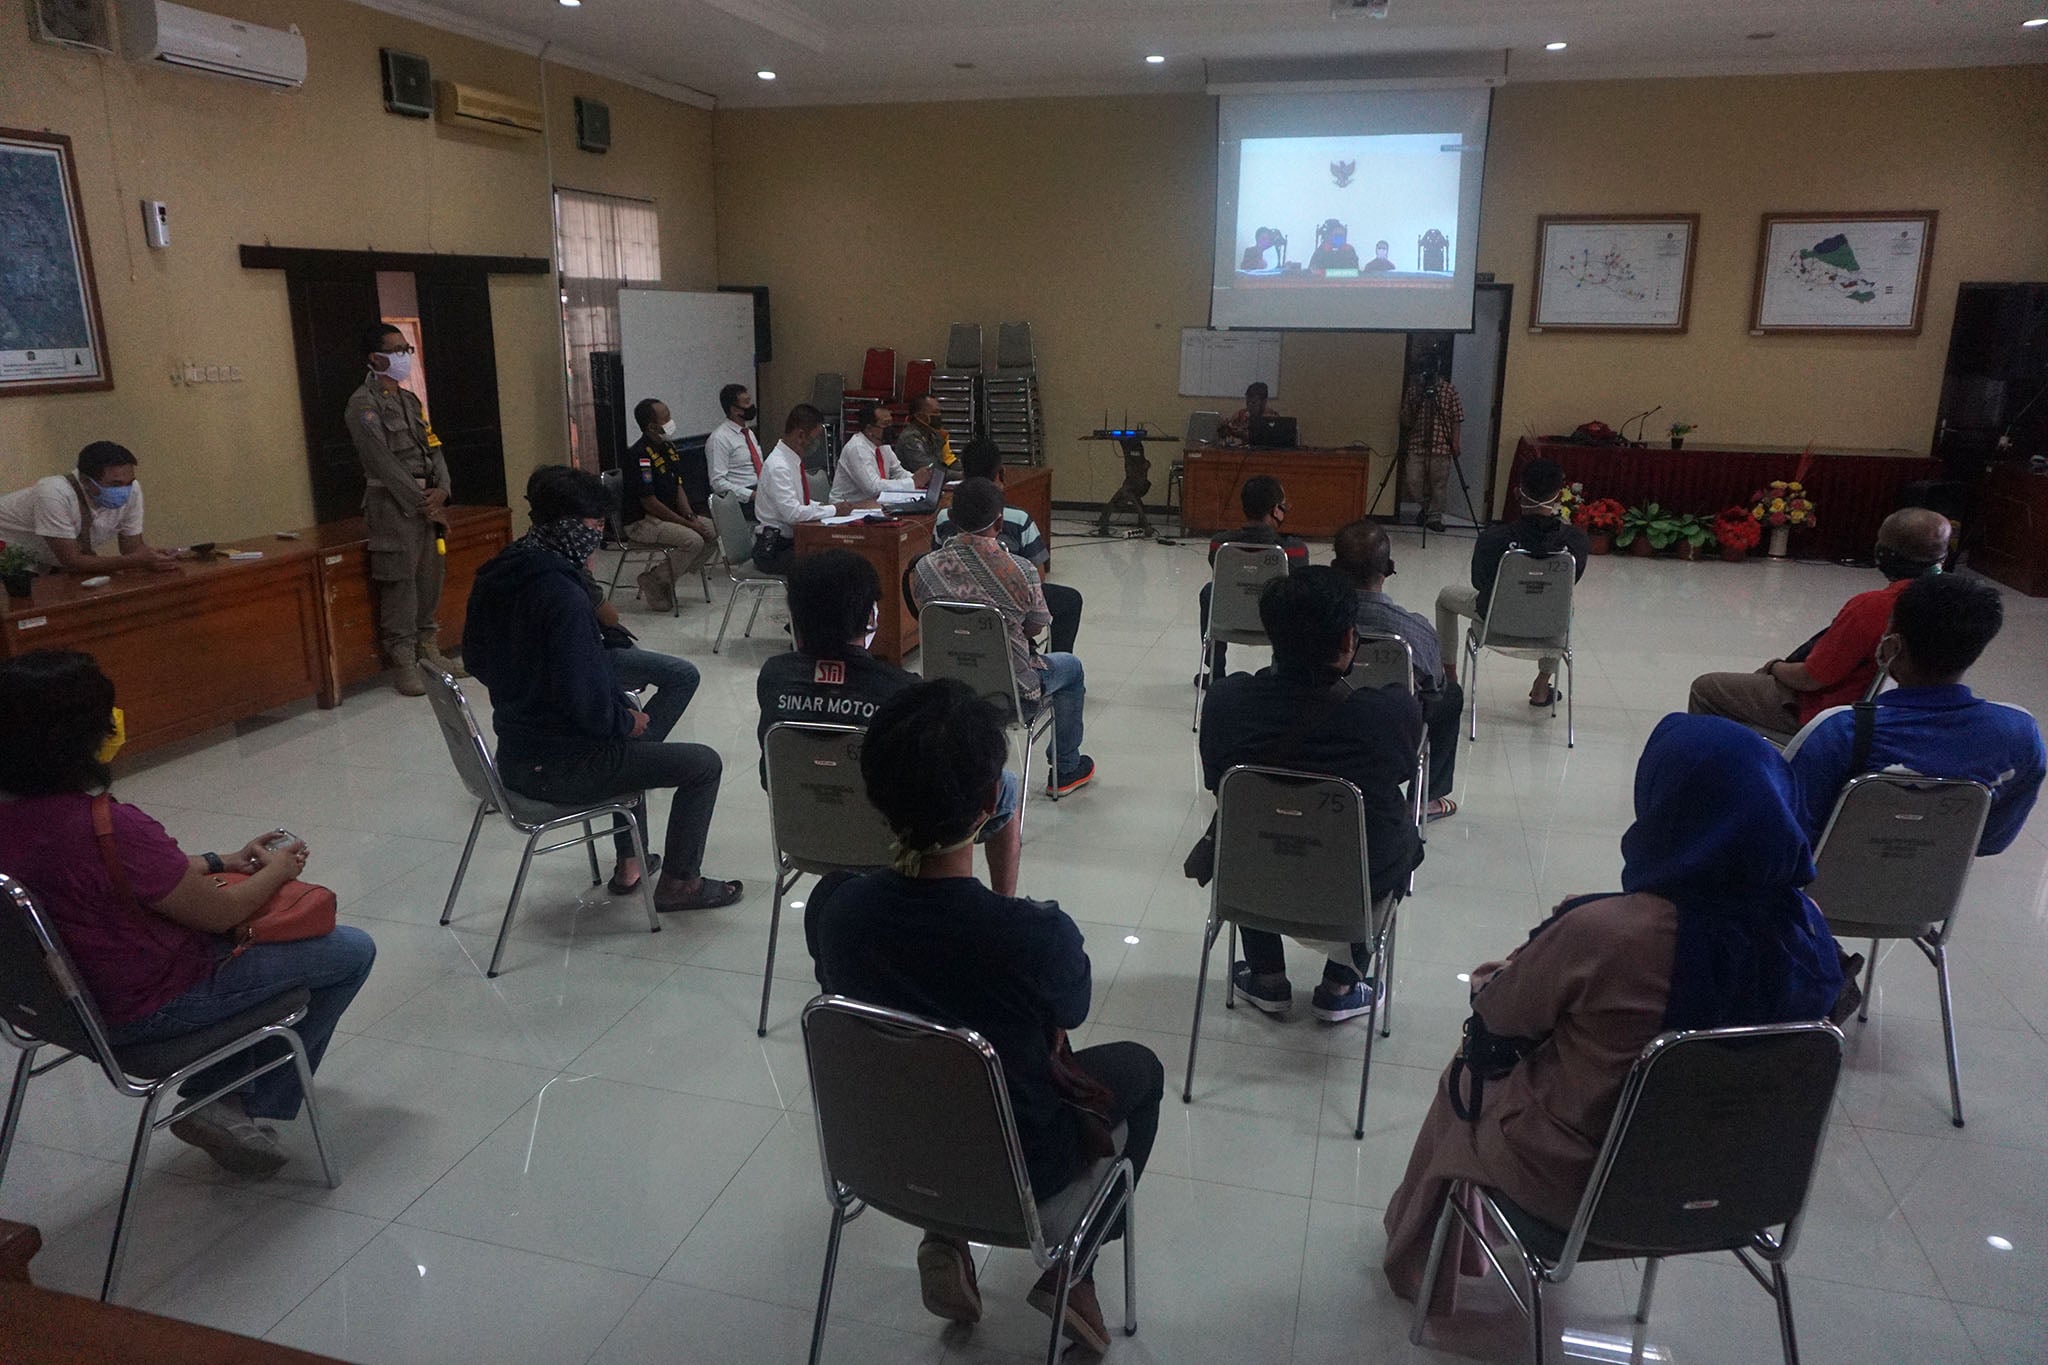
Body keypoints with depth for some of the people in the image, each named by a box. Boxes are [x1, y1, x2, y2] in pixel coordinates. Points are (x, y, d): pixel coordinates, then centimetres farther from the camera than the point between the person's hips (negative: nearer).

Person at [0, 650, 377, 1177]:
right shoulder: (110, 829, -34)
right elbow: (217, 914, -21)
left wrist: (222, 862, 11)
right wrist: (277, 872, -2)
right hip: (155, 1008, -9)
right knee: (353, 951, 3)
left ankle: (213, 1096, 27)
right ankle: (256, 1111, 14)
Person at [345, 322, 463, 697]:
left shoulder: (409, 399, 17)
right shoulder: (363, 404, -8)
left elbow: (433, 447, 12)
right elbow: (383, 462, -15)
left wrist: (442, 491, -5)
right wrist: (421, 502, -15)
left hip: (426, 500, 7)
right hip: (392, 503, -7)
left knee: (430, 576, 9)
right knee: (399, 581, -5)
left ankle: (428, 649, 20)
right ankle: (402, 662, 0)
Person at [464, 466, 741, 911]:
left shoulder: (493, 578, 2)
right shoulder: (563, 596, -26)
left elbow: (478, 659, 17)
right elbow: (585, 701, -29)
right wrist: (625, 720, -7)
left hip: (513, 755, 10)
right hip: (558, 768, -10)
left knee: (637, 736, 34)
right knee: (704, 764, 0)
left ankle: (629, 863, 40)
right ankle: (679, 882, 15)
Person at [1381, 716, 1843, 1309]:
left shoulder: (1602, 934, -34)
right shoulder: (1805, 932, -18)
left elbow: (1504, 1017, -14)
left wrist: (1487, 985, 8)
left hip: (1582, 1184, -5)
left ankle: (1418, 1261, 45)